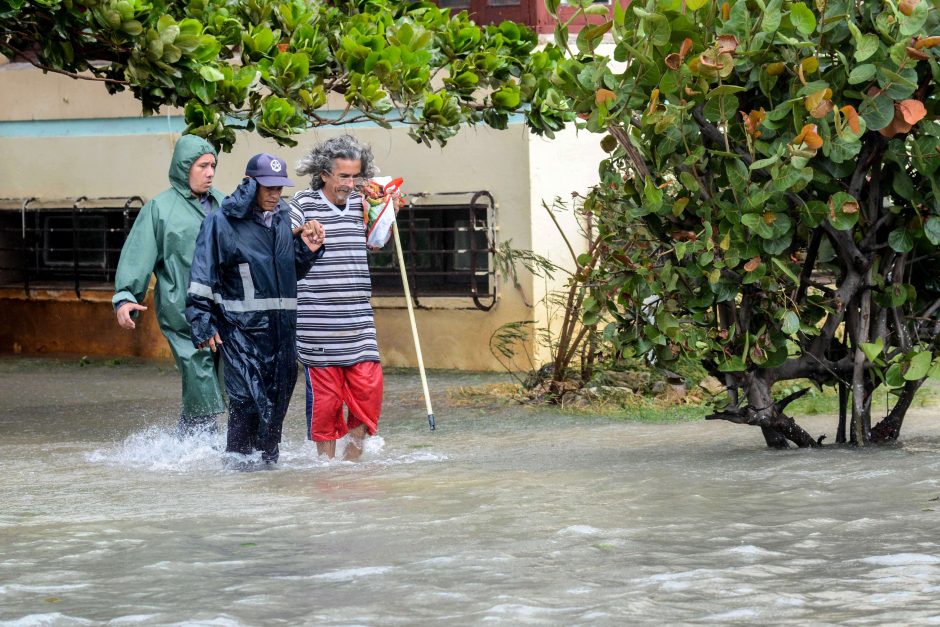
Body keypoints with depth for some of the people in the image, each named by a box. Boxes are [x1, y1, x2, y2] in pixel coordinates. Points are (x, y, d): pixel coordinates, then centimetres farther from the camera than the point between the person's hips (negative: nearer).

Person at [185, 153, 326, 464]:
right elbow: (202, 278, -5)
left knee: (277, 401, 9)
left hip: (282, 327, 6)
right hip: (241, 328, -6)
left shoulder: (284, 219, 14)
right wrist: (204, 325, -11)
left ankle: (268, 459, 19)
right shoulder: (222, 222, -4)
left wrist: (307, 249, 6)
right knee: (248, 401, -14)